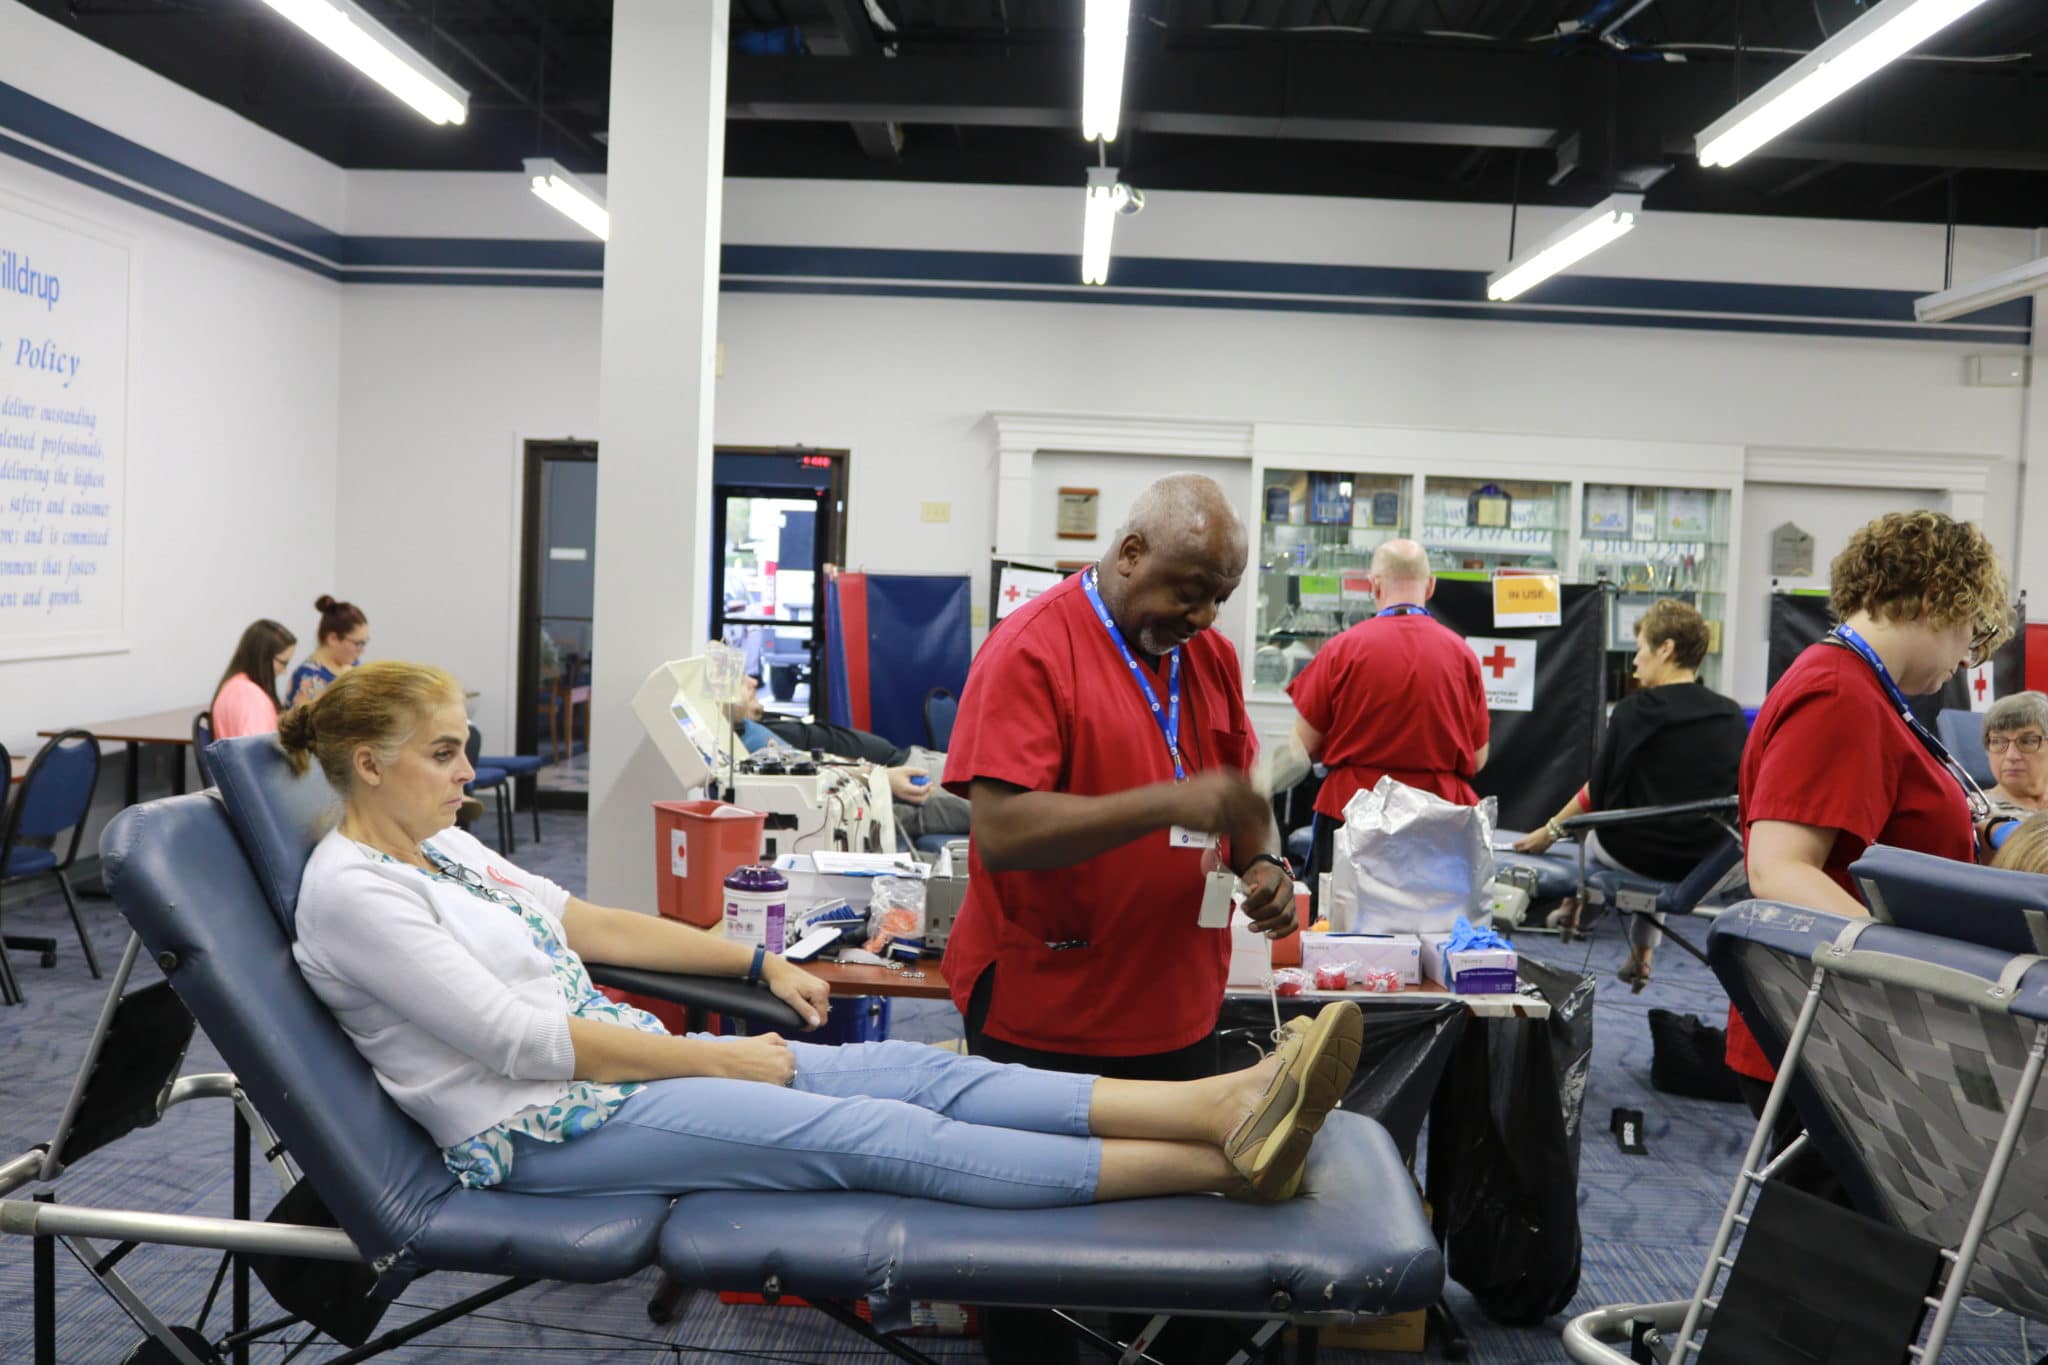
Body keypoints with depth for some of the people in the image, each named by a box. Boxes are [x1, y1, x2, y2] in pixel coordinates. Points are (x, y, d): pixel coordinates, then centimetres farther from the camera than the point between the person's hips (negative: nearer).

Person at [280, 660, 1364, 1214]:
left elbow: (580, 923, 17)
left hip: (613, 1057, 8)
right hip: (544, 1129, -8)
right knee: (877, 1134, -20)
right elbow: (519, 1039, -19)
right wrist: (712, 1060, -16)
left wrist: (757, 963, 11)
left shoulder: (441, 847, 15)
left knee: (910, 1072, -11)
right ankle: (1223, 1161, -24)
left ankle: (1219, 1103, -20)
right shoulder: (349, 890, -14)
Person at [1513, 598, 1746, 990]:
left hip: (1636, 854, -4)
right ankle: (1641, 956, 45)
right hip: (1704, 862, 4)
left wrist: (1550, 831, 3)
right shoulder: (1732, 716, -4)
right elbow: (1735, 795, 7)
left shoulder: (1633, 712, -15)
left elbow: (1599, 790, -10)